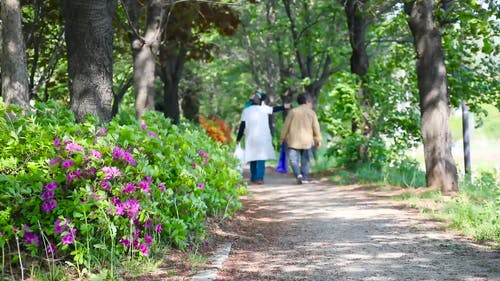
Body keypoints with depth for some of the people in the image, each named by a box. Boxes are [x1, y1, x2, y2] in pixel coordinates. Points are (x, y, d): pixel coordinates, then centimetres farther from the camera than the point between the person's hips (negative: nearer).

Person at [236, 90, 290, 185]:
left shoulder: (246, 110, 5)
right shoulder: (263, 108, -2)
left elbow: (242, 126, 3)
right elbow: (274, 109, 14)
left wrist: (238, 139, 8)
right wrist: (284, 106, 31)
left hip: (250, 138, 3)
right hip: (262, 137, -3)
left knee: (253, 157, 12)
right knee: (261, 157, -3)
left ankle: (253, 178, 15)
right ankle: (259, 178, -11)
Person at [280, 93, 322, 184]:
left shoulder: (293, 112, -1)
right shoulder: (311, 113, 0)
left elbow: (286, 126, 1)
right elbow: (316, 128, 2)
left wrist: (283, 138, 12)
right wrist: (318, 140, 13)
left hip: (294, 141, -1)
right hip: (307, 141, 1)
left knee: (294, 159, 1)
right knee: (305, 161, 9)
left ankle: (298, 174, -19)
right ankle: (305, 178, 8)